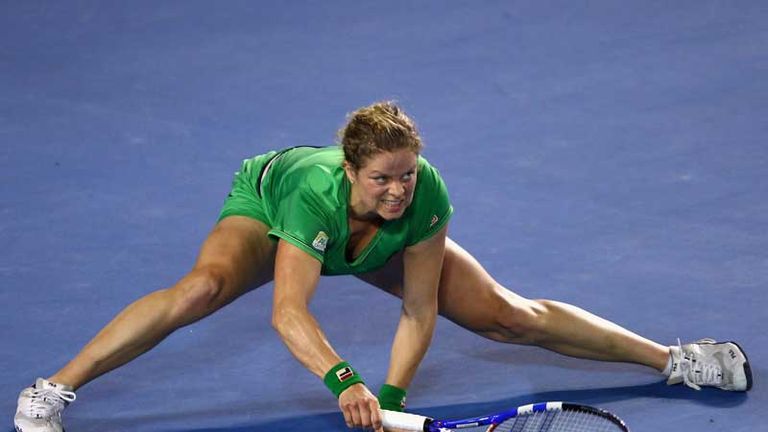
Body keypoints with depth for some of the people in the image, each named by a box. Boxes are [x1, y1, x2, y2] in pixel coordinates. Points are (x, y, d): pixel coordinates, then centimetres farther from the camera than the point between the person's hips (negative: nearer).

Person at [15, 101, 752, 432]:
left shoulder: (426, 197, -37)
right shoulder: (313, 190, -45)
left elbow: (419, 312, -28)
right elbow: (289, 312, -52)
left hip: (377, 245, 3)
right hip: (266, 204, -3)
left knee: (510, 313, -2)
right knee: (200, 289, -34)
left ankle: (672, 358, 13)